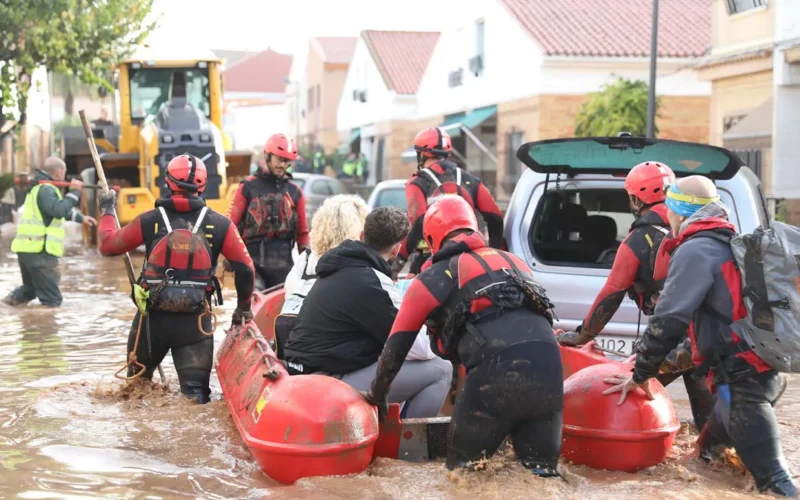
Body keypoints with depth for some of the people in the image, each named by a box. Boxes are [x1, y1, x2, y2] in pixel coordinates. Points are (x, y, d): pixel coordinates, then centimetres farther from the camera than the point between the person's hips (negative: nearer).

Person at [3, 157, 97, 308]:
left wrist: (80, 217, 31)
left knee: (31, 289, 25)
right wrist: (74, 192, -19)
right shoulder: (45, 189, -14)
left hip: (30, 248, 10)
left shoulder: (40, 187, 19)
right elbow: (59, 211, -28)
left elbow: (59, 209, 33)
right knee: (52, 300, -6)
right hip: (38, 250, -10)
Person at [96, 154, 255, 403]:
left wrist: (107, 211, 27)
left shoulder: (149, 221, -3)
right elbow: (244, 268, -3)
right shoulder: (219, 224, -3)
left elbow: (108, 244, 8)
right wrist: (244, 306, 14)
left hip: (152, 317, 1)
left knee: (137, 382, 25)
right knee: (196, 390, -1)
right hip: (195, 320, -1)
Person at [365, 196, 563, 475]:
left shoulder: (432, 278, 17)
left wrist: (377, 395, 36)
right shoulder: (514, 263, 30)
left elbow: (397, 346, 20)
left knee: (464, 468, 11)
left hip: (496, 372, -4)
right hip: (549, 365, 4)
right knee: (542, 471, 9)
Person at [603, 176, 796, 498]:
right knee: (708, 455, 23)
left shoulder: (696, 250, -11)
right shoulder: (731, 245, 19)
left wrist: (640, 375, -3)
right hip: (762, 371, 10)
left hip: (742, 379, -10)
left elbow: (668, 321, -15)